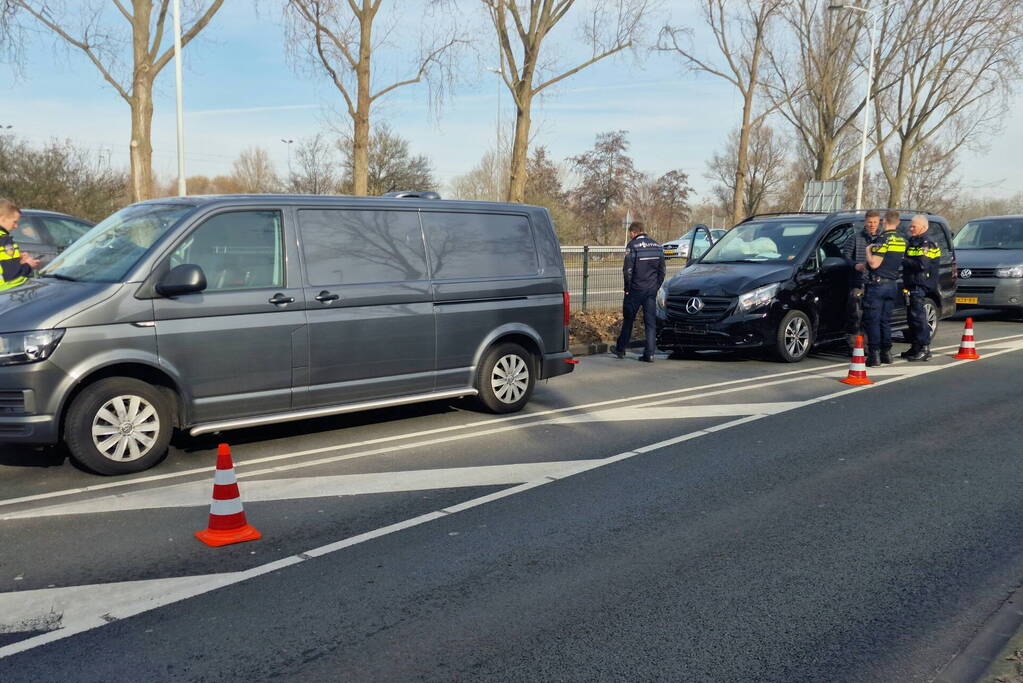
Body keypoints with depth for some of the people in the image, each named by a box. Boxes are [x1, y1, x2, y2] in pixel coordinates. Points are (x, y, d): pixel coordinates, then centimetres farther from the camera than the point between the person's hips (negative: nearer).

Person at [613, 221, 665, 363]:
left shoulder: (632, 245, -9)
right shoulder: (656, 246, 9)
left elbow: (628, 270, -13)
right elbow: (662, 270, 12)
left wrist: (628, 288, -3)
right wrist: (656, 286, 15)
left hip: (636, 289, -4)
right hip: (652, 290, 4)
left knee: (628, 319, 8)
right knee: (651, 322, 4)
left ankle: (620, 349, 19)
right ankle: (650, 353, 1)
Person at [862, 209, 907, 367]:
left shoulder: (883, 239, -15)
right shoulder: (902, 240, 10)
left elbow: (874, 264, -20)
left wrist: (868, 250, -2)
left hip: (877, 284, -7)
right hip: (893, 284, 8)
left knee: (872, 320, -4)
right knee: (885, 320, 15)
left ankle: (874, 355, -7)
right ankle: (886, 353, 18)